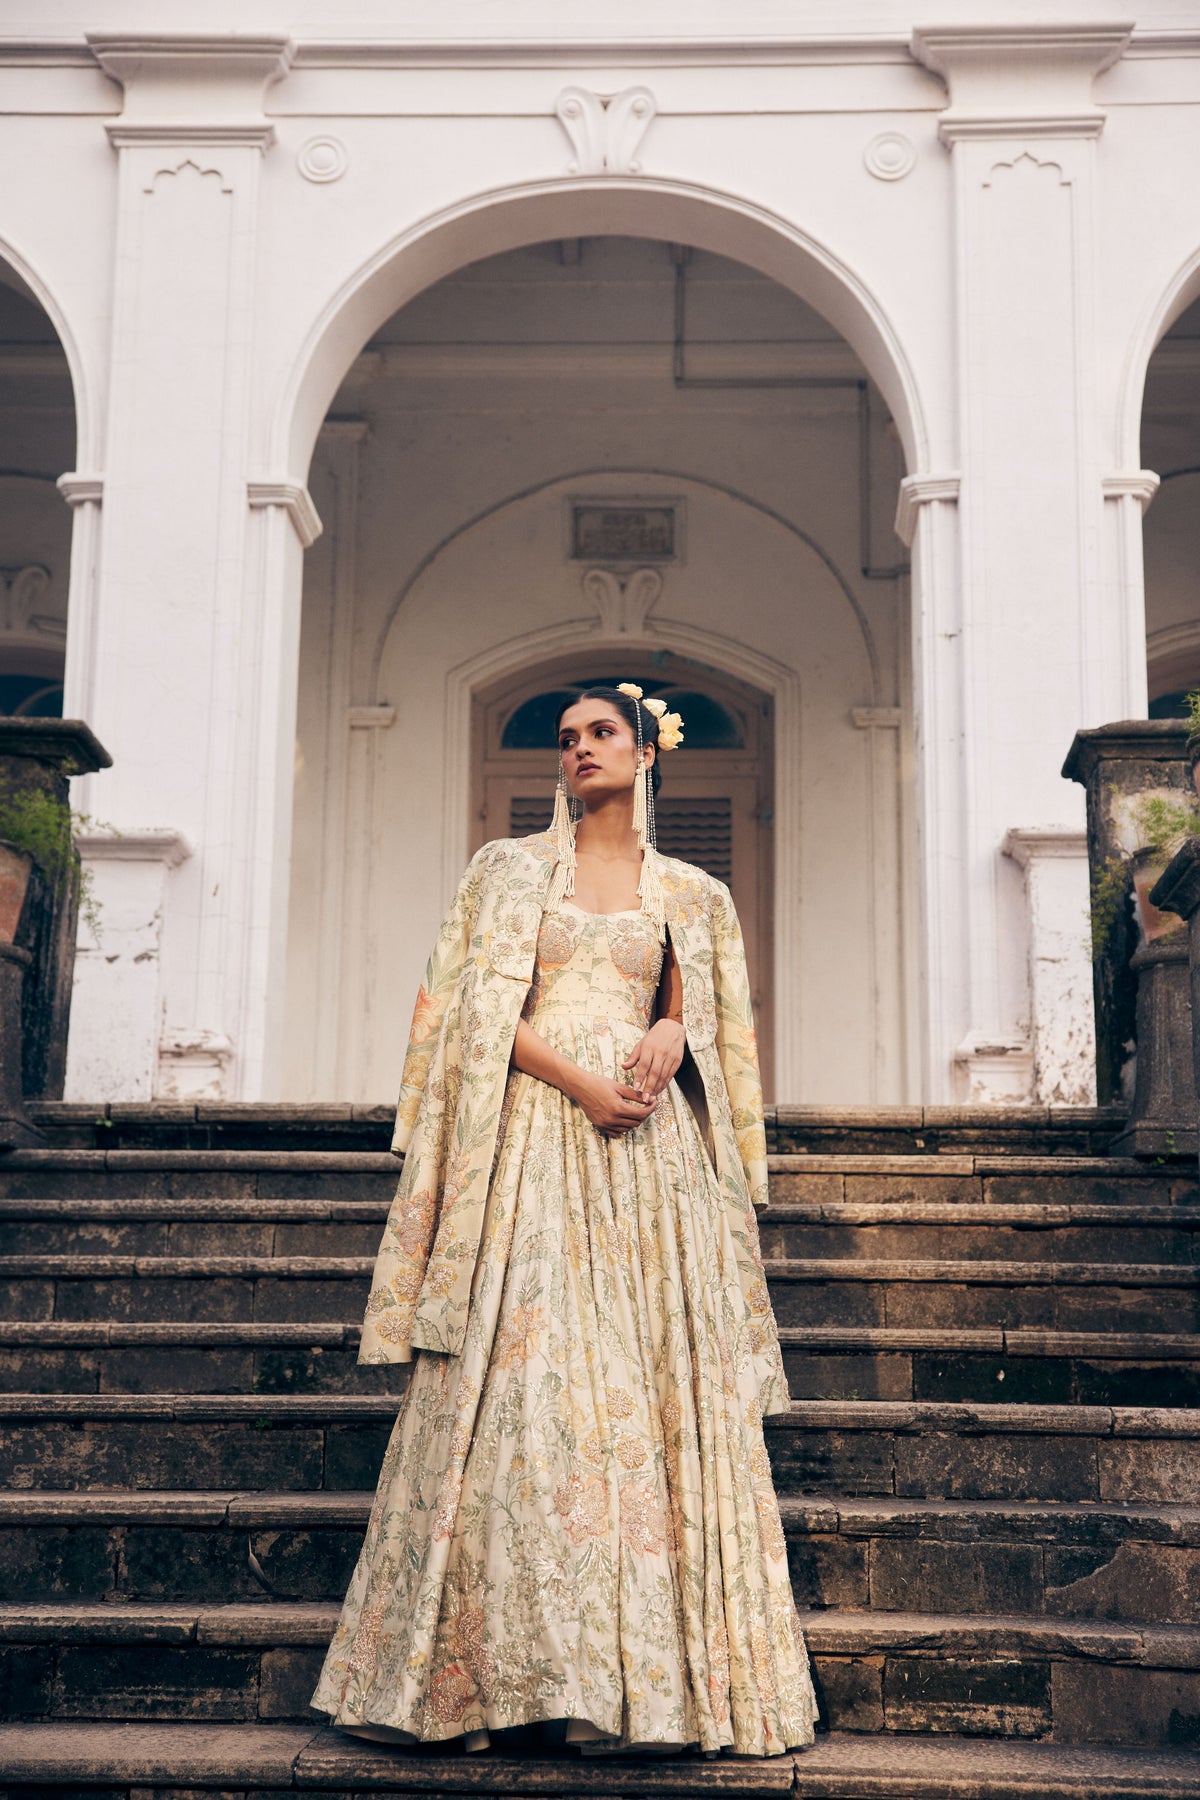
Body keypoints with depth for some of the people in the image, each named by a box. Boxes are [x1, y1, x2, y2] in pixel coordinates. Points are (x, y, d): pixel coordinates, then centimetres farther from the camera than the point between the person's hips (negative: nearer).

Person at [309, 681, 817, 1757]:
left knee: (652, 1386, -5)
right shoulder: (510, 869, 12)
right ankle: (530, 1671, -7)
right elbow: (484, 1010, 2)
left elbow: (707, 1019, 17)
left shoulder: (691, 894, 17)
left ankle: (639, 1679, -2)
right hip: (532, 1143, -1)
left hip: (647, 1147, 2)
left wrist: (673, 1034, -7)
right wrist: (582, 1083, -12)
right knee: (526, 1370, -11)